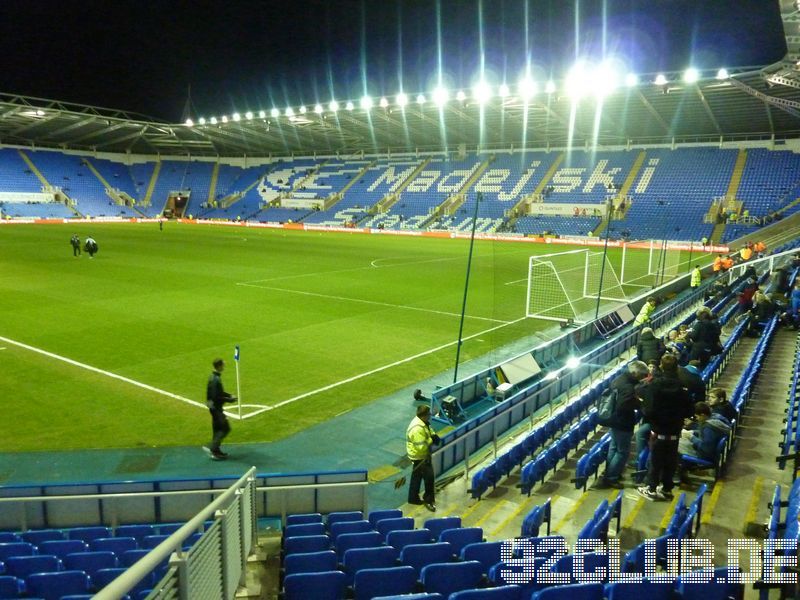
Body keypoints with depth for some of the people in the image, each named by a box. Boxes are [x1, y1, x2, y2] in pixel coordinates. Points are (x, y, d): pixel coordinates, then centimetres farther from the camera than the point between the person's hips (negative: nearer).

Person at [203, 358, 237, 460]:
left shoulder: (214, 376, 7)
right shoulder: (215, 379, -24)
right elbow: (216, 397, -25)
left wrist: (230, 396, 7)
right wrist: (230, 400, -17)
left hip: (214, 407, 10)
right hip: (216, 407, -10)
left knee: (218, 429, 16)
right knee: (225, 428, -4)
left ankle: (216, 451, 23)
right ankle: (212, 447, -3)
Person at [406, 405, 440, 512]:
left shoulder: (423, 422, -2)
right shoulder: (417, 429, -33)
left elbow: (429, 430, 17)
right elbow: (421, 447, -32)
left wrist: (433, 435, -5)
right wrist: (431, 440, -20)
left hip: (421, 456, 10)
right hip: (419, 457, -10)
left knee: (416, 477, 20)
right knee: (429, 476, -2)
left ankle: (413, 498, 34)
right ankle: (429, 500, 13)